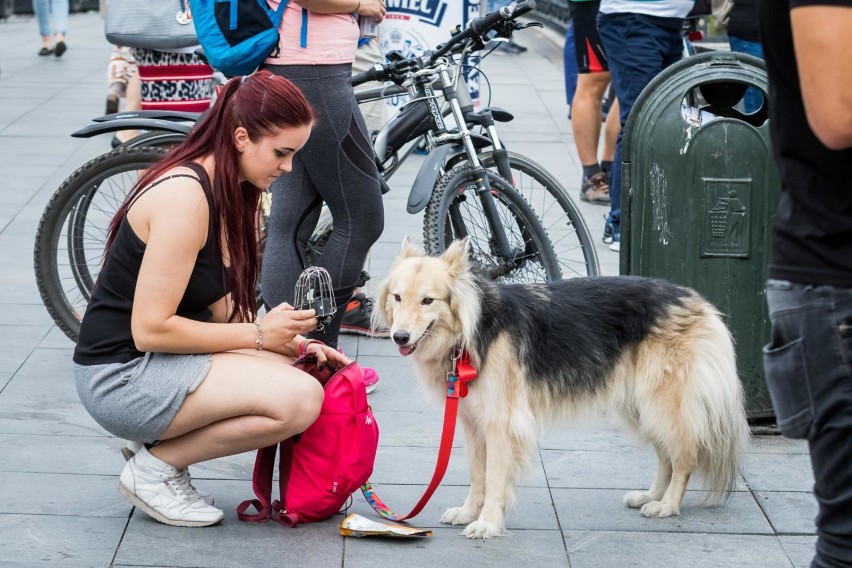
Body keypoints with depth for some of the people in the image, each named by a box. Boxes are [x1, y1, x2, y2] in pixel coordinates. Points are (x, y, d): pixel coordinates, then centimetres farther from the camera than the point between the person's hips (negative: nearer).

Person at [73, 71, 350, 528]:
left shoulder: (229, 190, 8)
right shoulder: (185, 196, -22)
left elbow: (220, 310, 11)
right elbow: (149, 329, -23)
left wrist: (293, 342, -3)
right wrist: (259, 335, -17)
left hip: (160, 358, 10)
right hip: (122, 376, -10)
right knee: (299, 399, -23)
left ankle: (161, 438, 7)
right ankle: (154, 469, -6)